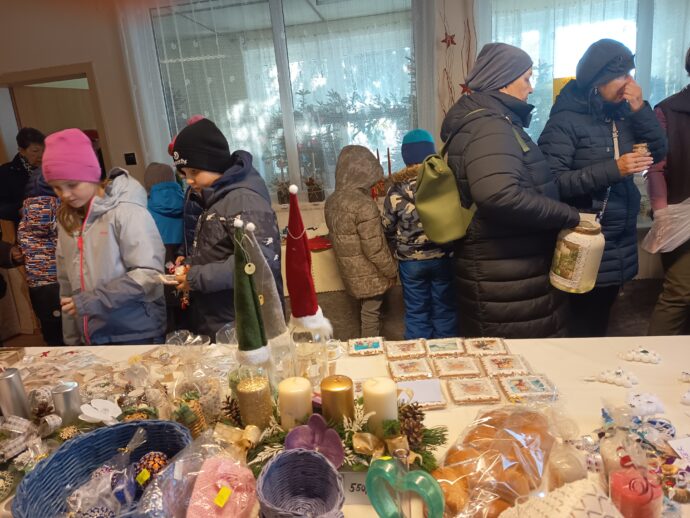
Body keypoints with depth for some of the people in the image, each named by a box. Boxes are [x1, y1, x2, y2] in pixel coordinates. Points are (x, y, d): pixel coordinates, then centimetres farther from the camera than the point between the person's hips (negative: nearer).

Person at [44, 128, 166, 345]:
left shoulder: (125, 210, -13)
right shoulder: (67, 219, 8)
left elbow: (149, 273, -19)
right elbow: (68, 283, 12)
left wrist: (91, 301, -19)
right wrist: (72, 339, 12)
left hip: (137, 335, -6)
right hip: (92, 338, 6)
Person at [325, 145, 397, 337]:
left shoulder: (332, 201, 0)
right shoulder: (364, 204, -25)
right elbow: (374, 248, -23)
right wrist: (391, 271, -9)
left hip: (349, 270, 8)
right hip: (368, 273, -8)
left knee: (366, 309, 23)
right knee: (371, 313, 8)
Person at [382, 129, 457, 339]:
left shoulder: (396, 189, -8)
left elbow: (388, 228, -3)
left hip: (411, 261, -1)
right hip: (442, 257, 1)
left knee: (416, 312, 12)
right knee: (444, 310, 13)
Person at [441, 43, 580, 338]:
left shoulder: (489, 121, 16)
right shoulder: (489, 127, -18)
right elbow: (502, 196, -34)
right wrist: (569, 215, -23)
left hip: (502, 269, 10)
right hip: (505, 276, -10)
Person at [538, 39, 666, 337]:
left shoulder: (623, 113, 7)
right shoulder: (566, 121, -14)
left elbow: (660, 153, 5)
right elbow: (551, 183, -22)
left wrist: (640, 110, -6)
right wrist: (612, 170, -26)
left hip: (621, 242, 7)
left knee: (601, 323, 20)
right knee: (584, 327, 4)